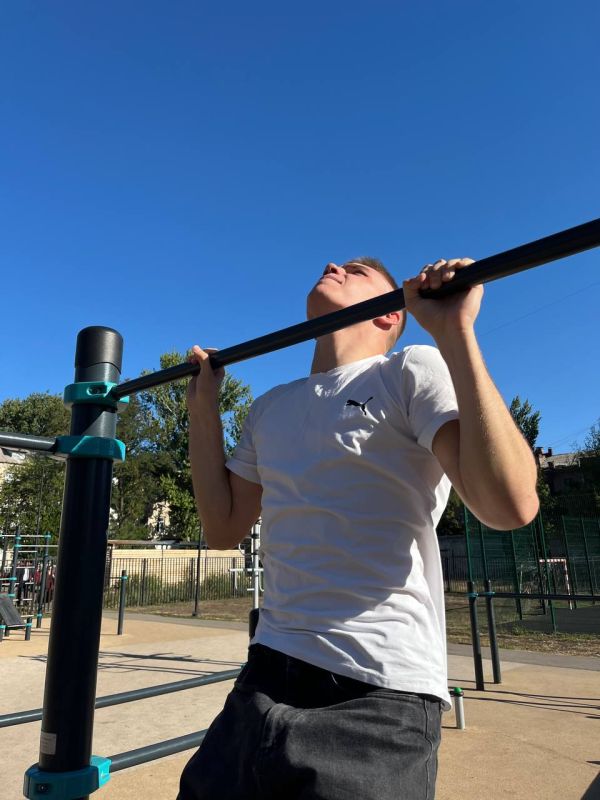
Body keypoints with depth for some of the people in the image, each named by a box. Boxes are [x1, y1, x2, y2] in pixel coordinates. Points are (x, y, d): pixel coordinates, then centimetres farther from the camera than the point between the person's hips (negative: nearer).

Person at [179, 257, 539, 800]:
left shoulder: (413, 371, -7)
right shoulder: (271, 409, 13)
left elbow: (510, 505, -20)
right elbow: (224, 527, 14)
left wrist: (454, 331, -23)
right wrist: (203, 408, 14)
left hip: (376, 694, -6)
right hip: (267, 675, 7)